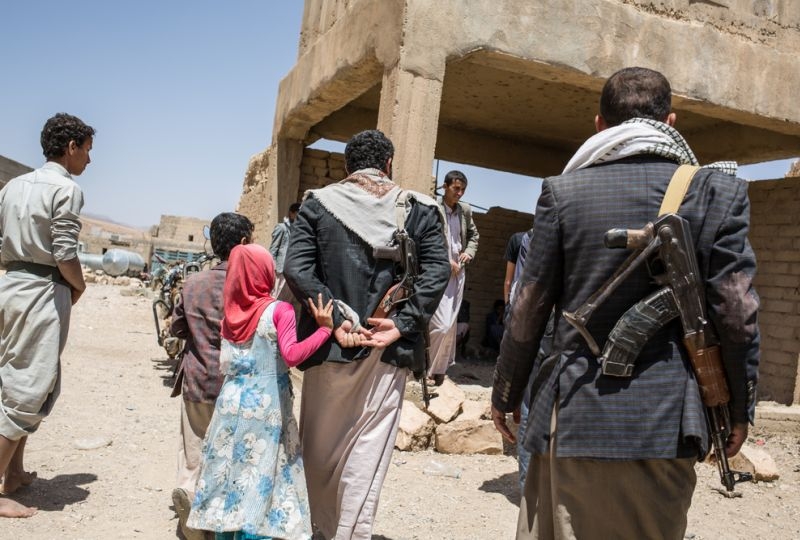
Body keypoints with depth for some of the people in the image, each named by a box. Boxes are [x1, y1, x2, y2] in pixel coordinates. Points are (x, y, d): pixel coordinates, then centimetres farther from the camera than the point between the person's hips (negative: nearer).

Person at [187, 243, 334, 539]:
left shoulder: (231, 311, 5)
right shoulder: (279, 310, -11)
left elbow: (226, 362, 9)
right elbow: (291, 355, -22)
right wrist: (324, 328, -19)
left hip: (232, 401, 5)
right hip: (266, 406, -5)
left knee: (229, 472, 13)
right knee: (259, 476, 2)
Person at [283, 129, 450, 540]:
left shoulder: (318, 203, 4)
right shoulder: (418, 209, 5)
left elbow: (296, 268, -8)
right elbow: (437, 272, -6)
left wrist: (336, 317, -8)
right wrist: (402, 325, -8)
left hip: (330, 344, 0)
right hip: (390, 350, 0)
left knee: (320, 447, 16)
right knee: (368, 450, 6)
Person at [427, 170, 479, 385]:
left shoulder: (465, 210, 9)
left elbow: (474, 235, 23)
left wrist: (469, 252, 5)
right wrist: (446, 261, -15)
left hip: (458, 272, 7)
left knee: (451, 323, 12)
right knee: (442, 324, -12)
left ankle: (441, 366, 25)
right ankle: (433, 368, 5)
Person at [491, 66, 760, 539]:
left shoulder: (563, 192, -2)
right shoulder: (718, 189, -2)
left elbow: (530, 309, -1)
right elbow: (737, 313, -4)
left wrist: (505, 395, 12)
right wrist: (739, 409, 9)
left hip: (573, 416, 0)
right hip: (667, 421, 1)